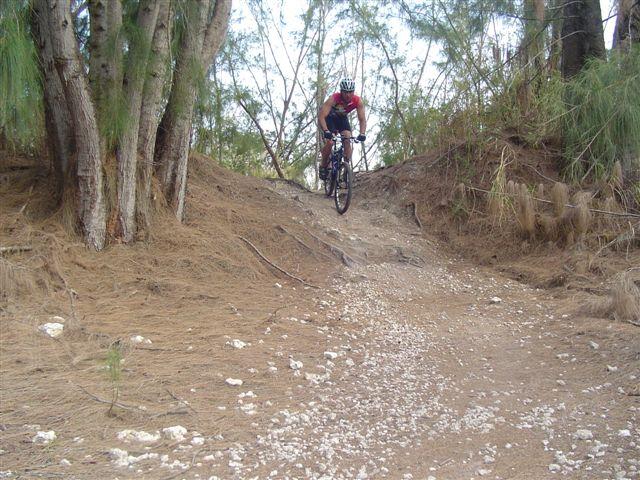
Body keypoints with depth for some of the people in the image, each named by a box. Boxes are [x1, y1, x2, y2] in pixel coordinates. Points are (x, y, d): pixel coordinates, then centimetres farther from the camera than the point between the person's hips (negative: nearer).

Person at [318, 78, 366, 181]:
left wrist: (362, 134, -45)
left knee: (348, 140, -18)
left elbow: (362, 119, -27)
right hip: (329, 117, -3)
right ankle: (323, 166, 2)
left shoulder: (358, 101, -28)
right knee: (329, 142, -20)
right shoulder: (334, 99, -37)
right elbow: (321, 117, -42)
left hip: (342, 118, 3)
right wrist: (326, 131, -57)